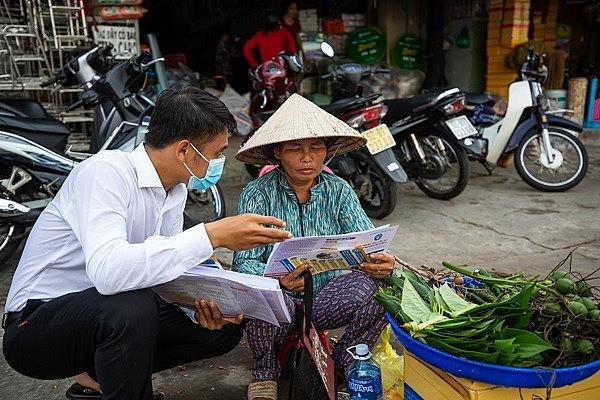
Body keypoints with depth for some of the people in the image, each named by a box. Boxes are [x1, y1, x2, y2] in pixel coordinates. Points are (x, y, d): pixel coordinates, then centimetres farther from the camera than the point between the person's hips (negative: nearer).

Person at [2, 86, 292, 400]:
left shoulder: (176, 189, 0)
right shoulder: (107, 171, -24)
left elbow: (165, 266, 3)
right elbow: (107, 271, -40)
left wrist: (203, 305, -16)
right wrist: (211, 235, -41)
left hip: (107, 317, 8)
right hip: (36, 324, -7)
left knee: (225, 328, 0)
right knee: (132, 308, -38)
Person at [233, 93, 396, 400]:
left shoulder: (339, 191, 0)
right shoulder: (257, 195, -8)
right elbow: (244, 262, -15)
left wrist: (382, 264, -32)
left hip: (324, 299, 2)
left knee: (375, 285, -25)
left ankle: (346, 362, 5)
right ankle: (265, 374, 0)